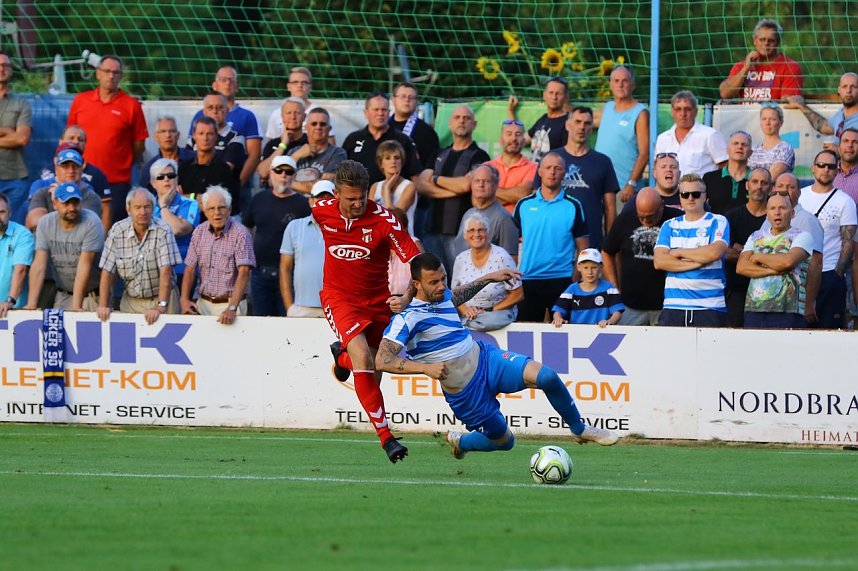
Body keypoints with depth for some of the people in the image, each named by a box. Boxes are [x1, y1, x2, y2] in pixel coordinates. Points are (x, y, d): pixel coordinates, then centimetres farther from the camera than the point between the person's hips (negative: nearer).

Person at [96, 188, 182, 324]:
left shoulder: (162, 231, -11)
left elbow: (165, 271, -17)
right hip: (131, 300, 2)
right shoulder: (117, 231, -4)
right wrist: (103, 306, -8)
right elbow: (107, 272, -2)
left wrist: (160, 307, -25)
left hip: (162, 297, -2)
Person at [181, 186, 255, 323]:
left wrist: (232, 308, -29)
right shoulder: (199, 232, 5)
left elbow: (243, 273, -20)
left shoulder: (240, 234, -13)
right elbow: (190, 268, 9)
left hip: (230, 302, -4)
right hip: (203, 303, 4)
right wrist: (184, 299, -4)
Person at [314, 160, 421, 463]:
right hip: (339, 299, -1)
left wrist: (407, 297, -38)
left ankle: (342, 355, 49)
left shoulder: (383, 219, -19)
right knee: (363, 357, -26)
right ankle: (386, 437, -24)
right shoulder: (322, 211, -10)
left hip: (377, 301, 1)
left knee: (374, 378, 11)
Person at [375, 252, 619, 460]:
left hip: (486, 358, 5)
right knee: (503, 441, 6)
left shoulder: (441, 296, 3)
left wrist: (489, 278, 26)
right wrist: (425, 368, -36)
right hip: (464, 392, -5)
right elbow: (382, 360, -28)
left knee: (547, 376, -19)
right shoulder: (407, 318, -19)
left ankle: (580, 429, 4)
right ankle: (460, 441, 37)